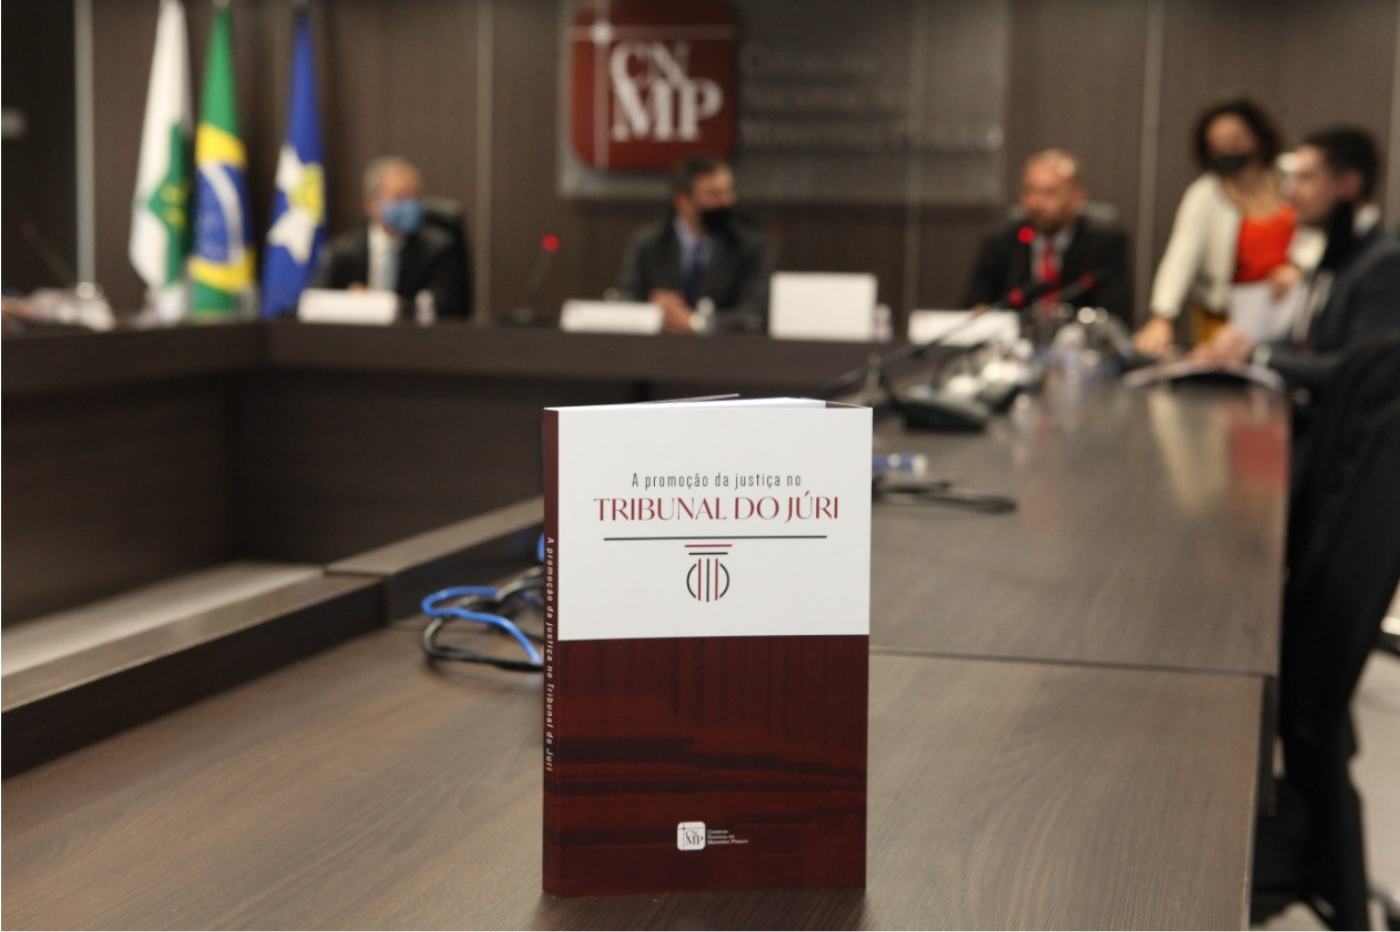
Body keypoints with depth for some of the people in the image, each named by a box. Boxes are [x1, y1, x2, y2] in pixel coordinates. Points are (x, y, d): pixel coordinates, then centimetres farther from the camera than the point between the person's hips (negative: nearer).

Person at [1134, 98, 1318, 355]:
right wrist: (1162, 320, -32)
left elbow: (1315, 239, 8)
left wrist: (1296, 266, -13)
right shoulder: (1204, 195, -7)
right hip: (1226, 322, -2)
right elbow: (1181, 256, -20)